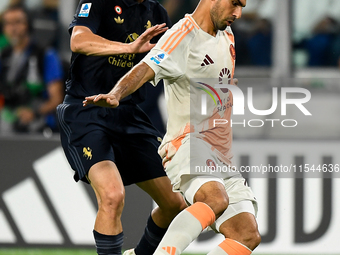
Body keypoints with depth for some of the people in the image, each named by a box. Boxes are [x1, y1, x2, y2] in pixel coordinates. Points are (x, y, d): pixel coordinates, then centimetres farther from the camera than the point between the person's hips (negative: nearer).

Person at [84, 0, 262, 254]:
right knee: (216, 199, -37)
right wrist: (115, 95, -42)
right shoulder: (183, 36, -9)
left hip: (222, 156, 9)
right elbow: (146, 69, -25)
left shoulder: (226, 35, 18)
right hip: (189, 142, -9)